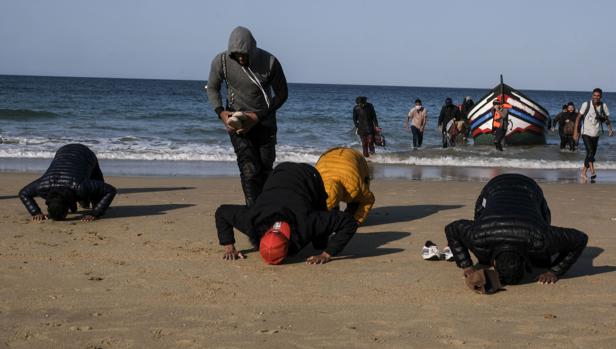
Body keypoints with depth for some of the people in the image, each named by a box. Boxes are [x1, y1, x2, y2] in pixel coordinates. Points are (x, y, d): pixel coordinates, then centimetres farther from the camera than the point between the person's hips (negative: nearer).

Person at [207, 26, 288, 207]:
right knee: (249, 169, -16)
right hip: (237, 120, -1)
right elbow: (212, 88, 6)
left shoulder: (270, 62, -17)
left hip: (264, 122, 1)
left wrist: (257, 116, -15)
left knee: (265, 169, 3)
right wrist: (221, 112, -12)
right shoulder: (221, 62, -12)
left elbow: (282, 94, -6)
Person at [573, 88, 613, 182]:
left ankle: (583, 173, 22)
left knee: (592, 154, 9)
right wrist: (576, 132, -6)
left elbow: (607, 119, 3)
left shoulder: (604, 106, -1)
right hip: (586, 133, -4)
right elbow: (578, 118, -2)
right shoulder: (586, 105, -9)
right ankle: (592, 172, -28)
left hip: (596, 135, 4)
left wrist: (610, 129, -16)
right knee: (590, 151, -22)